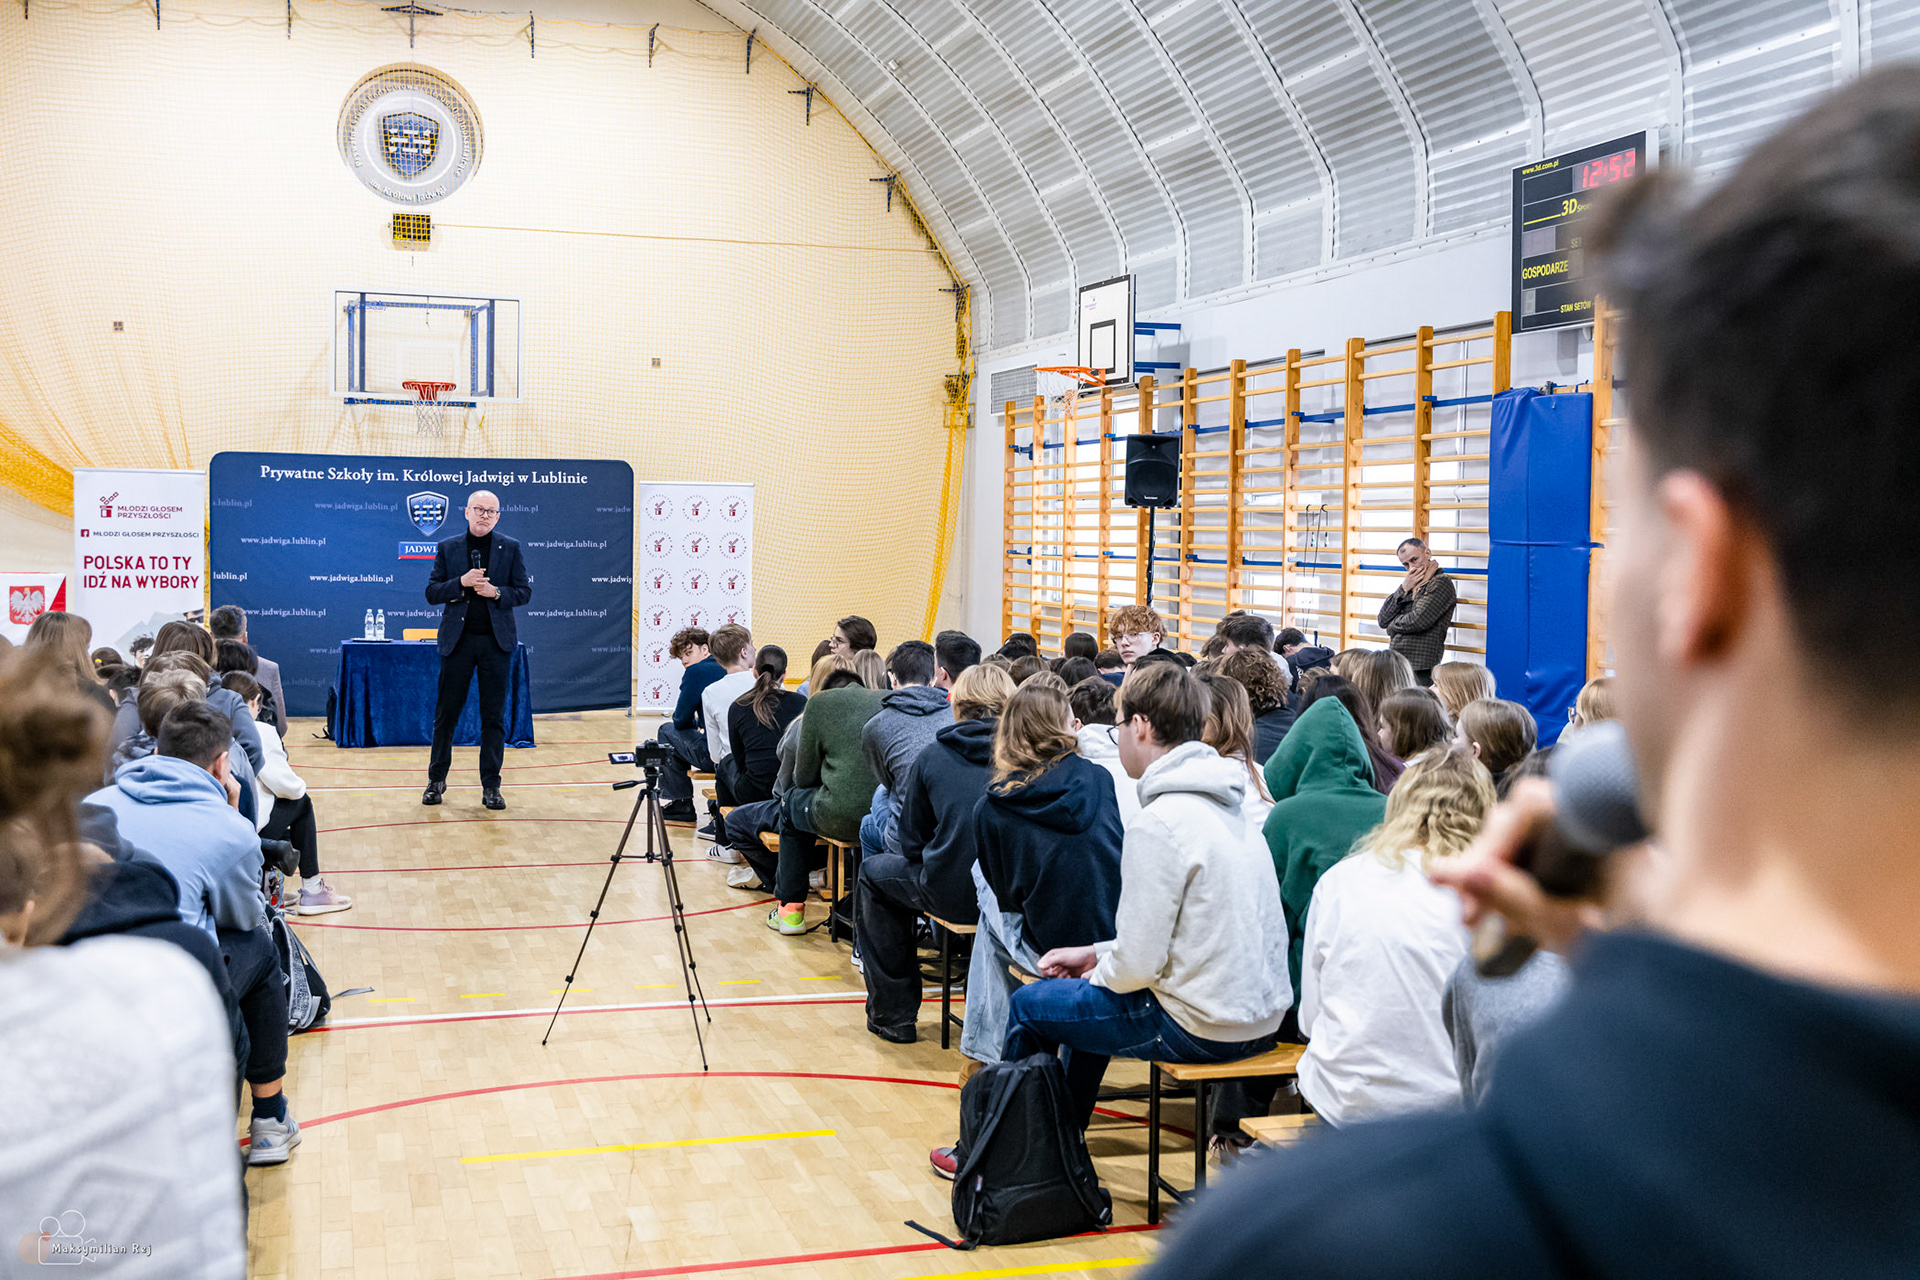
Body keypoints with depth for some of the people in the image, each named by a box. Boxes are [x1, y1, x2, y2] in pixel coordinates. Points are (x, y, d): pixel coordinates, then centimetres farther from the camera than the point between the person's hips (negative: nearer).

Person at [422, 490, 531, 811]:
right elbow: (432, 592, 3)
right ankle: (436, 780, 17)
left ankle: (491, 786, 9)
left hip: (496, 640, 0)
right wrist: (461, 582, -14)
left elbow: (524, 591, 5)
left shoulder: (510, 548, 6)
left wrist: (496, 592, -13)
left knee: (494, 717, 2)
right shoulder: (448, 548, 6)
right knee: (446, 712, 4)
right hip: (458, 640, 0)